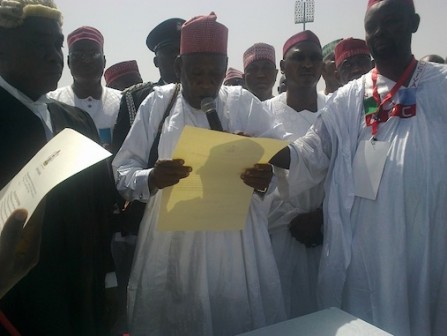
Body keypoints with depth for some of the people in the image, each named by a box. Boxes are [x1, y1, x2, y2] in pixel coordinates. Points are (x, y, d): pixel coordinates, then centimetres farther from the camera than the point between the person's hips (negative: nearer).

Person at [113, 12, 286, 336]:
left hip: (234, 241, 1)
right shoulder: (157, 102, 2)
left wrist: (267, 177, -17)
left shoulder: (244, 102, 3)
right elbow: (122, 171, 1)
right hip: (171, 241, 0)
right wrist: (150, 180, -21)